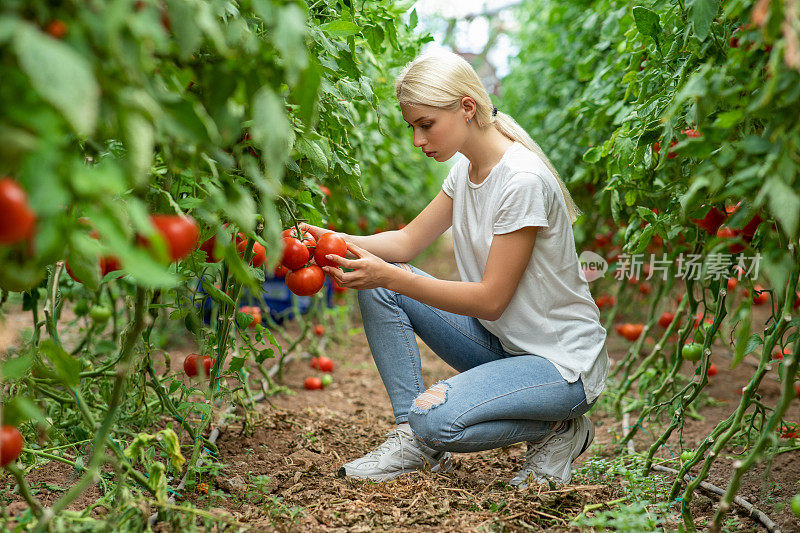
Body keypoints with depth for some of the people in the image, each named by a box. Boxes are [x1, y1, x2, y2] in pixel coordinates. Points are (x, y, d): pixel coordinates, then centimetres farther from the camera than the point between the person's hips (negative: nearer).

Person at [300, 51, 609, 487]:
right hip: (498, 342, 8)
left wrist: (389, 275, -29)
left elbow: (490, 299, -24)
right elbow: (408, 241, 4)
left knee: (437, 418, -30)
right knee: (377, 287, -5)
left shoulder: (523, 181, -24)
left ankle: (557, 430, -2)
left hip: (562, 363, -8)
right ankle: (411, 438, 0)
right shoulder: (466, 170, 3)